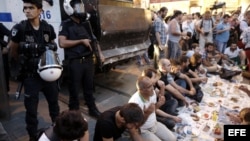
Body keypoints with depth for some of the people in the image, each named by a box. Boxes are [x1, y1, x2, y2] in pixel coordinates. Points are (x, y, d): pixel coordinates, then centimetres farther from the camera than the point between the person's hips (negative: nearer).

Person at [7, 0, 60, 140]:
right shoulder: (20, 29, -12)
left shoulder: (48, 28, -2)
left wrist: (52, 47, -5)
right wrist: (25, 62, 10)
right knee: (31, 108, 6)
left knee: (54, 102, 19)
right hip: (31, 75, -3)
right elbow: (13, 52, 1)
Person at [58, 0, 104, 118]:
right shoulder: (66, 24, -4)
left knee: (89, 87, 16)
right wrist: (81, 41, -13)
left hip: (88, 60, 6)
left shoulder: (85, 24, 14)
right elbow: (62, 43, -16)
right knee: (74, 88, 7)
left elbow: (93, 40, 21)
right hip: (75, 62, -5)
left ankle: (92, 109, 30)